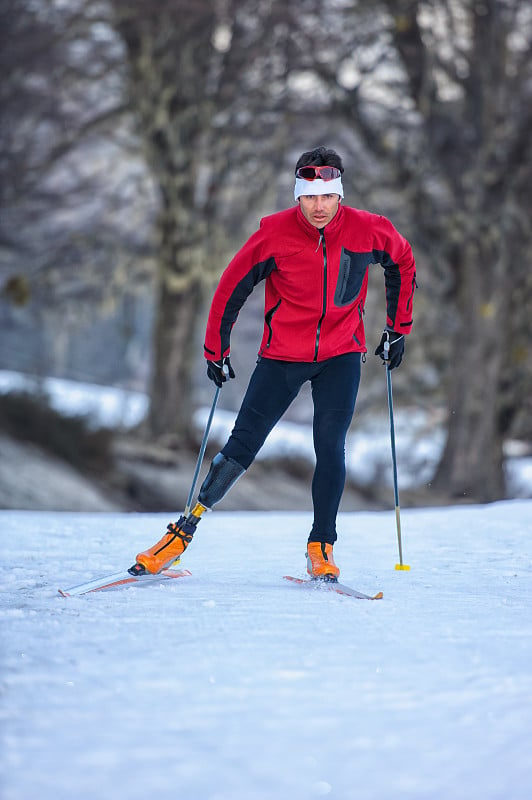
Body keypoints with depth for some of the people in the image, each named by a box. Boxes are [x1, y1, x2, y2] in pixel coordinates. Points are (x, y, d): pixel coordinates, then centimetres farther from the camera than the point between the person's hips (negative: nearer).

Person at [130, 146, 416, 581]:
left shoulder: (367, 230, -12)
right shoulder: (275, 233, -17)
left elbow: (403, 261, 9)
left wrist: (398, 329, 10)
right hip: (282, 355, -1)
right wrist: (217, 351, -1)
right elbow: (232, 287, -5)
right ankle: (186, 528, 12)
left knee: (330, 447, -12)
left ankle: (321, 547, 1)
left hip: (341, 354, 1)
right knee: (241, 448, -1)